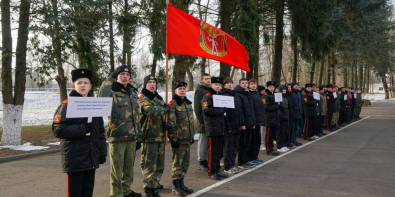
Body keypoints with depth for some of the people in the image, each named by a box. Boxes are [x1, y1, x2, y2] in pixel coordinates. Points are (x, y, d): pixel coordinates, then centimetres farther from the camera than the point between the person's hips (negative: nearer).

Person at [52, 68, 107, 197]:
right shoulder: (66, 105, -7)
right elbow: (57, 130, -16)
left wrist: (103, 152, 10)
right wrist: (83, 129, -21)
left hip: (92, 158, 6)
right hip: (75, 159, -5)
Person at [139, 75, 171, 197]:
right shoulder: (143, 99, -8)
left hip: (160, 135, 8)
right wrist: (165, 109, -13)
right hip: (149, 135, -8)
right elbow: (150, 111, -28)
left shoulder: (159, 98, 17)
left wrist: (165, 123, 7)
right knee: (149, 163, -4)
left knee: (159, 163, 13)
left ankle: (154, 183, 28)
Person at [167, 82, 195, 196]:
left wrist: (192, 135, 19)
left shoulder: (188, 104, 15)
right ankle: (175, 186, 8)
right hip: (178, 139, -7)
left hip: (187, 139, 7)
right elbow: (171, 124, -15)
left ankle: (181, 183, 24)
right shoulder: (172, 104, -9)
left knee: (185, 162, 12)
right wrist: (173, 139, -19)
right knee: (177, 163, -2)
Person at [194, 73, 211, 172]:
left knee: (209, 142, 11)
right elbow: (197, 107, -11)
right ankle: (202, 162, 6)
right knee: (203, 142, -1)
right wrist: (201, 121, -16)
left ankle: (207, 161, 19)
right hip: (204, 122, -7)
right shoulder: (199, 91, -5)